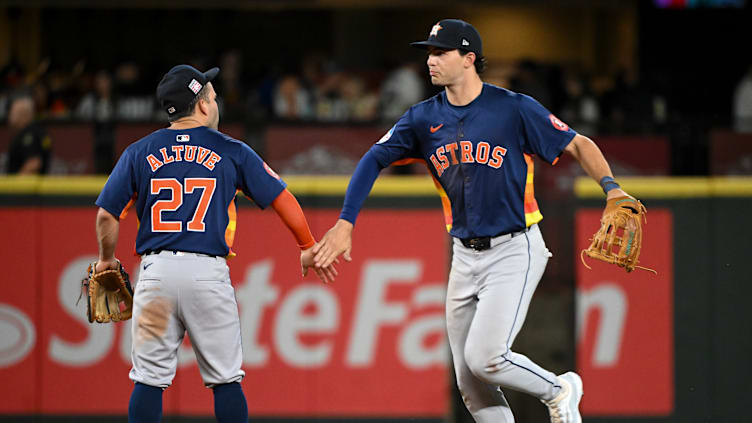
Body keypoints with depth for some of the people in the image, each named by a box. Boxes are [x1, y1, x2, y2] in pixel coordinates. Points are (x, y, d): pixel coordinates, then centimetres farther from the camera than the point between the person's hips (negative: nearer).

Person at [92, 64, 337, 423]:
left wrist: (106, 259, 22)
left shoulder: (139, 152, 8)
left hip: (156, 269, 1)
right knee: (225, 379, 6)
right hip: (209, 272, -1)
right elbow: (281, 199, 7)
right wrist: (307, 248, 18)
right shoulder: (231, 152, 5)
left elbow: (107, 215, 5)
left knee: (149, 379, 4)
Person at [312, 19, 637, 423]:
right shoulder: (424, 118, 3)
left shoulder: (514, 109, -10)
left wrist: (612, 189, -22)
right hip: (465, 256, 6)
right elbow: (373, 160, 4)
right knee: (470, 384, 4)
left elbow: (578, 144, -6)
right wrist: (345, 222, -7)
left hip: (514, 252, -6)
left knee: (485, 359, -19)